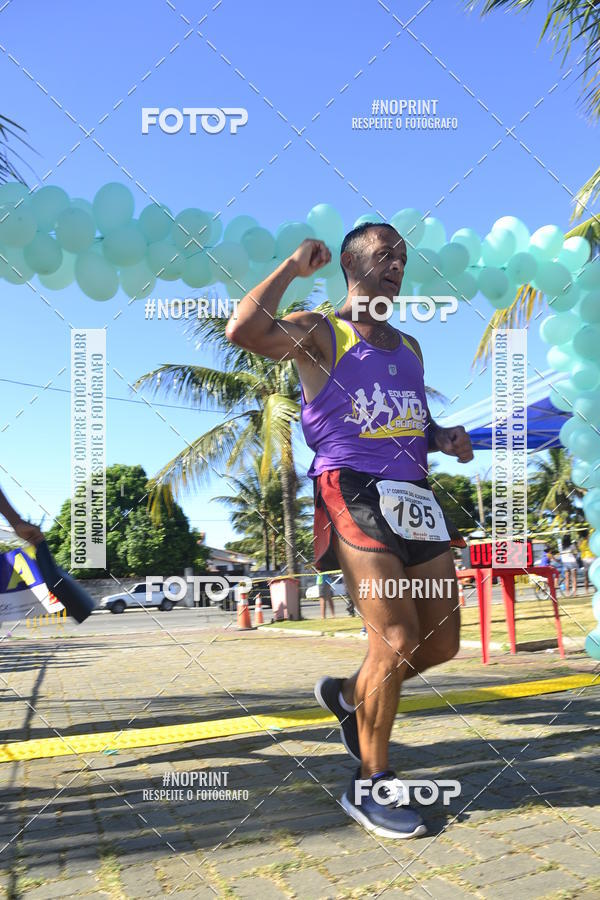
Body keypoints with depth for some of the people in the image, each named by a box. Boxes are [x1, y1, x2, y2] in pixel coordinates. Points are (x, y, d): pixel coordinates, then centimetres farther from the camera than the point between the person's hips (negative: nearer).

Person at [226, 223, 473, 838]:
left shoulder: (409, 347, 24)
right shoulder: (319, 332, 2)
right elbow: (243, 330, -17)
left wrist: (445, 438, 8)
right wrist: (293, 267, -6)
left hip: (415, 495, 8)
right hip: (352, 492, -7)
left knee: (442, 643, 7)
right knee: (397, 639, -12)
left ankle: (347, 695, 33)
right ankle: (371, 785, 8)